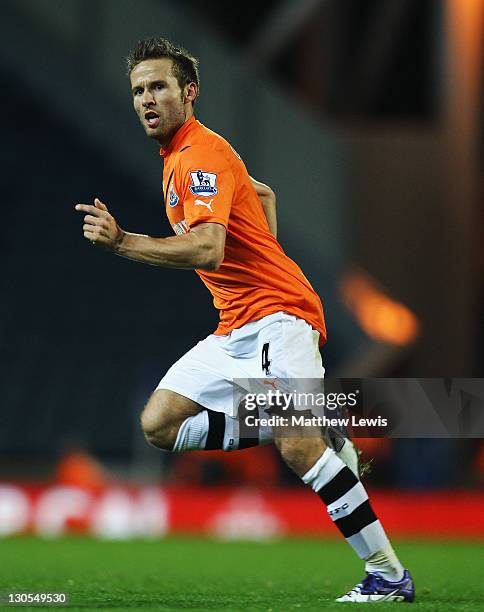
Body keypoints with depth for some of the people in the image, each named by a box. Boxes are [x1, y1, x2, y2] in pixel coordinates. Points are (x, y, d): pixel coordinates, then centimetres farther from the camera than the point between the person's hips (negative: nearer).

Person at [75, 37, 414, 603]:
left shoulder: (202, 155, -14)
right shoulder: (177, 157, 17)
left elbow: (207, 250, -30)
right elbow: (265, 194, 34)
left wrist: (122, 242, -35)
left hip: (277, 313, -10)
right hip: (234, 329, 10)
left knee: (297, 445, -26)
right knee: (158, 423, 5)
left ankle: (388, 574, -21)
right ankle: (316, 439, 5)